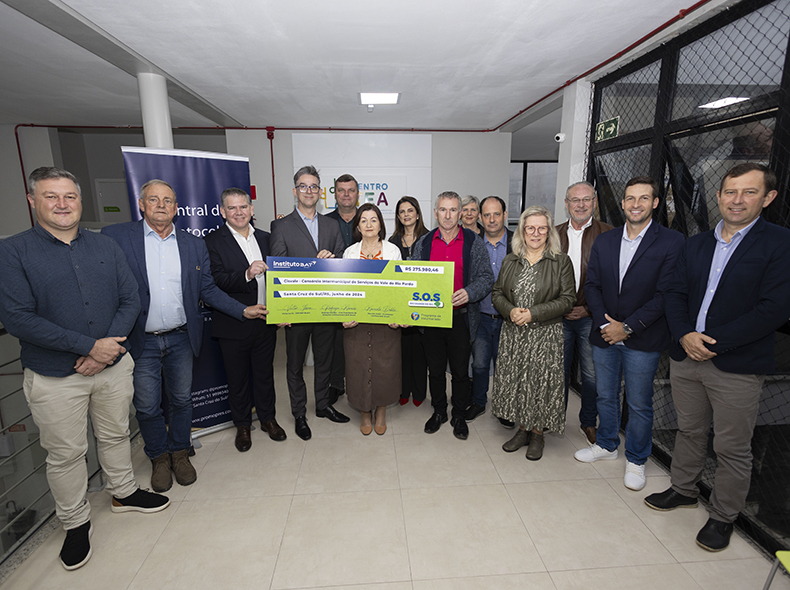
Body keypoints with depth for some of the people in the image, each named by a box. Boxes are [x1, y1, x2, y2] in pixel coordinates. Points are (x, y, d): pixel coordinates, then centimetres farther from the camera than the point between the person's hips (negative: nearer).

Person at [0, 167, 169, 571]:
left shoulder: (106, 247, 3)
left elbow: (130, 300, 0)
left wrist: (106, 348, -13)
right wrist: (89, 345, -20)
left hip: (114, 366, 3)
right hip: (54, 377, -3)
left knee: (116, 435, 19)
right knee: (66, 453, 13)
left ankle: (124, 492, 42)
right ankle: (75, 522, 34)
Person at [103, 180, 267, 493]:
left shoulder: (194, 244, 5)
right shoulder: (116, 237, -4)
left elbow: (208, 290, 6)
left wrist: (243, 310, -3)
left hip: (181, 339, 2)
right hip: (140, 341, -2)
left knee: (182, 400, 14)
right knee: (147, 406, 11)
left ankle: (180, 453, 36)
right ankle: (159, 458, 34)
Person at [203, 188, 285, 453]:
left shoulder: (265, 238, 7)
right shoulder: (213, 242, -7)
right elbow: (215, 282, -17)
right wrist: (246, 274, -31)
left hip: (266, 322, 4)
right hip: (234, 325, -3)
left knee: (265, 374, 17)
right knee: (237, 379, 13)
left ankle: (268, 418, 37)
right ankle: (242, 425, 34)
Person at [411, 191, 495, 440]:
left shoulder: (473, 242, 0)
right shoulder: (423, 243, 6)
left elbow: (486, 277, -1)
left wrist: (469, 293, -20)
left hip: (461, 317, -2)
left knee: (460, 370, 10)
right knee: (435, 370, 14)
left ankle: (459, 415, 30)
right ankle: (438, 411, 35)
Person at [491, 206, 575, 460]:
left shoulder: (561, 262, -2)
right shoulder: (510, 260, 9)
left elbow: (567, 299, -7)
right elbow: (497, 293, 8)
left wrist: (533, 313, -17)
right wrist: (511, 311, -12)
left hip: (545, 335, -3)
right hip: (513, 334, 3)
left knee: (541, 383, 3)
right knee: (513, 381, 8)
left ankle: (537, 434, 24)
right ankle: (522, 429, 28)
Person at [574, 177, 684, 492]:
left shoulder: (672, 241, -8)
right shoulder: (604, 241, 6)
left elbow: (665, 295, -13)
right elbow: (592, 285, 4)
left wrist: (627, 327, -16)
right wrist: (604, 323, -9)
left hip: (643, 339, -4)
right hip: (604, 333, 4)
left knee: (639, 404, 9)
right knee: (605, 396, 18)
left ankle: (636, 460, 30)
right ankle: (606, 445, 39)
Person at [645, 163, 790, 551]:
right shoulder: (695, 244, 9)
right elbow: (675, 294, 6)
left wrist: (712, 342, -18)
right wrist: (684, 335, -10)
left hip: (737, 366, -4)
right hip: (685, 357, 5)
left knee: (732, 448, 9)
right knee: (689, 431, 20)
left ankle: (722, 516, 29)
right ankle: (683, 490, 40)